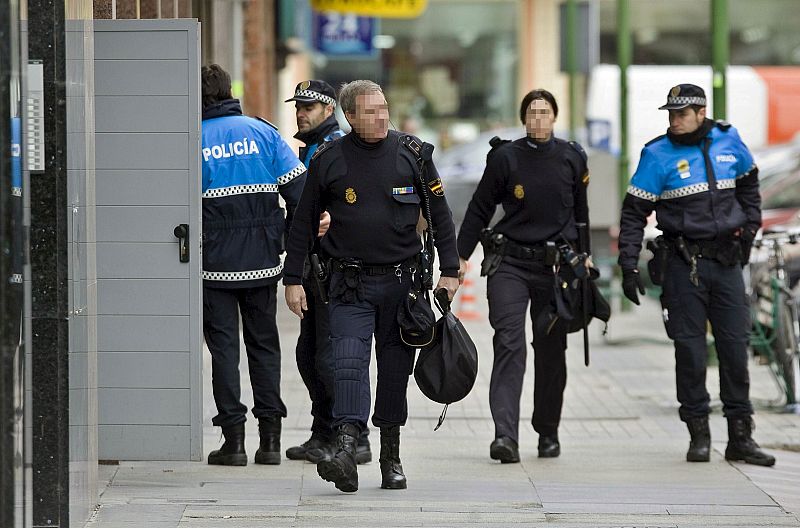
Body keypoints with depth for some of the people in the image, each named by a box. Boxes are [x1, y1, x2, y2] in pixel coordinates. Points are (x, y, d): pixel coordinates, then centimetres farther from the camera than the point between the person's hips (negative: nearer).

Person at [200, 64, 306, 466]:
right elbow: (298, 190, 0)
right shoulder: (262, 132, 3)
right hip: (263, 262, 3)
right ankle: (270, 438, 9)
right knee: (264, 343, 11)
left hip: (214, 264, -3)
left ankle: (233, 439, -1)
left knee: (223, 346, 3)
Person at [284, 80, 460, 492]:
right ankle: (346, 448, -27)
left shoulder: (411, 153, 2)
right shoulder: (328, 160, 0)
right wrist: (293, 279, 4)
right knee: (348, 362, -15)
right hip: (350, 284, -1)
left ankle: (391, 457, 17)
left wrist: (449, 270, 4)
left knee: (396, 369, 7)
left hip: (401, 280, 1)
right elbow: (303, 223, 7)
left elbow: (440, 213, 8)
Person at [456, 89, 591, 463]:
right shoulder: (504, 157, -1)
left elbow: (580, 211, 18)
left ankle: (548, 433, 23)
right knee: (509, 344, -14)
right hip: (509, 263, -2)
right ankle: (505, 436, -22)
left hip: (555, 264, 3)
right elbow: (480, 208, 5)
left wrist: (582, 256, 21)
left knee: (551, 350, 8)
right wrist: (461, 255, 2)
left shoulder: (572, 158, 7)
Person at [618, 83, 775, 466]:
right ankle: (698, 434, 8)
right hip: (683, 265, -3)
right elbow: (634, 212, -4)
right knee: (690, 348, -1)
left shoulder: (728, 141, 6)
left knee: (735, 346, 2)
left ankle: (741, 437, 8)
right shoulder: (658, 154, -5)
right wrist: (629, 267, -10)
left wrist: (751, 223, 14)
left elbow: (747, 180, 26)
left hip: (727, 260, 3)